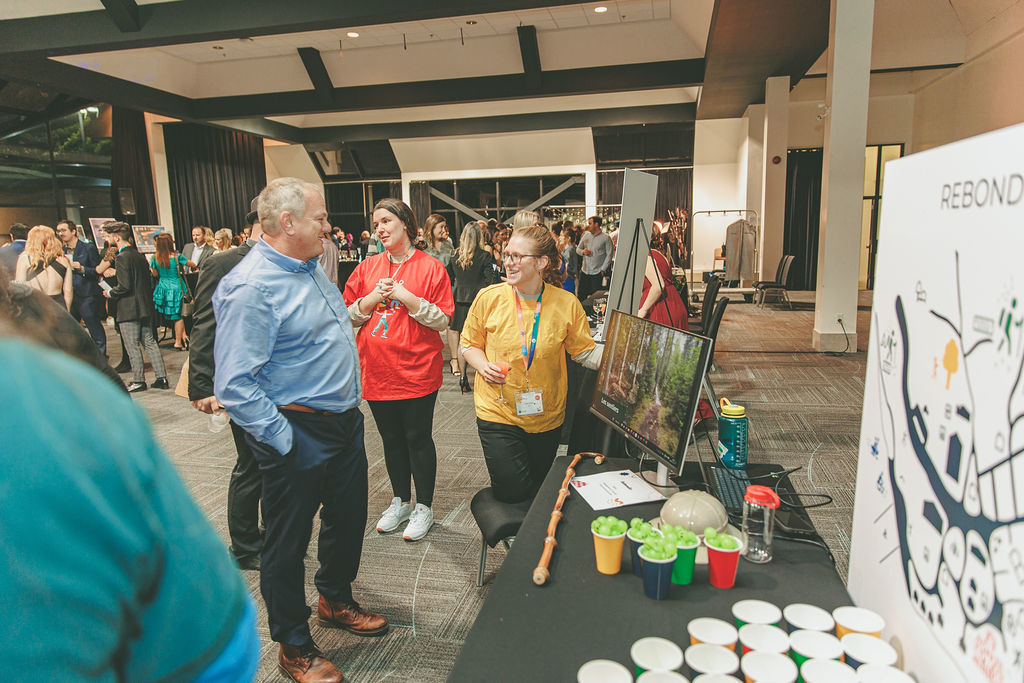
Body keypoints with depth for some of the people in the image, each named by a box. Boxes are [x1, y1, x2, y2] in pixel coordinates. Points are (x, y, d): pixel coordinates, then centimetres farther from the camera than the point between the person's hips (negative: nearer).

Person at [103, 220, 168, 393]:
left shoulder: (122, 258, -14)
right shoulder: (139, 255, 11)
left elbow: (124, 286, -19)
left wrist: (110, 293, -3)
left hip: (129, 309, -8)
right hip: (145, 306, 8)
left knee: (132, 346, 0)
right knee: (149, 342, 11)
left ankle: (138, 381, 6)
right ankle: (162, 378, 10)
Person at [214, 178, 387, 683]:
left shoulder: (311, 266, 7)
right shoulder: (250, 287, -22)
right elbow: (235, 386, -26)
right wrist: (283, 440, -22)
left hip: (345, 420, 9)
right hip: (299, 434, -9)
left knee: (348, 517, 23)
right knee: (288, 542, 10)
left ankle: (335, 601, 49)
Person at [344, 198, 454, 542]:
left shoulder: (430, 267, -4)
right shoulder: (367, 268, 9)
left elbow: (442, 319, -8)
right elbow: (348, 317, 9)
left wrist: (408, 299, -18)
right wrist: (370, 300, -8)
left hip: (417, 371, -4)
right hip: (377, 372, 4)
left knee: (418, 438, 5)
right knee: (391, 440, 15)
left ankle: (424, 507, 22)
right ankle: (401, 501, 33)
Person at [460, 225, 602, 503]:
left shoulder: (567, 304, -8)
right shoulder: (489, 298, -8)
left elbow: (585, 351, -2)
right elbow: (469, 343, 5)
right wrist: (483, 366, -15)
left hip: (547, 415, 2)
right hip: (497, 411, -1)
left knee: (539, 489, 17)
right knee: (511, 492, -3)